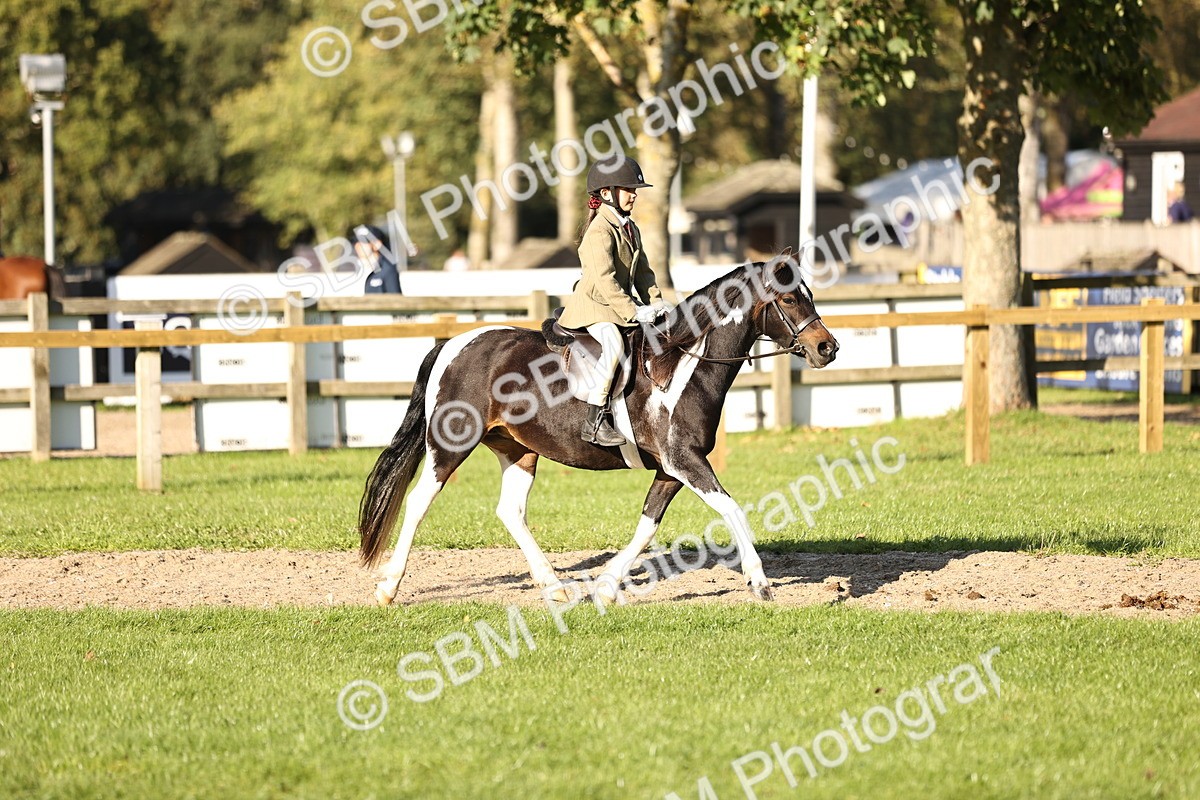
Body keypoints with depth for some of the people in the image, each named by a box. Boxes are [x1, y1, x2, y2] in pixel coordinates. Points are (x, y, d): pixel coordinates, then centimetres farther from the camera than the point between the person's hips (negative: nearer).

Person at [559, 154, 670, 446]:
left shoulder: (630, 229, 15)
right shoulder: (599, 231, -17)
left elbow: (642, 271, 19)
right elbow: (604, 280, -25)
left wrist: (655, 302, 2)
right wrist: (633, 312, -27)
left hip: (624, 302, 10)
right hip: (594, 306, -10)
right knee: (614, 344, -35)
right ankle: (595, 421, -37)